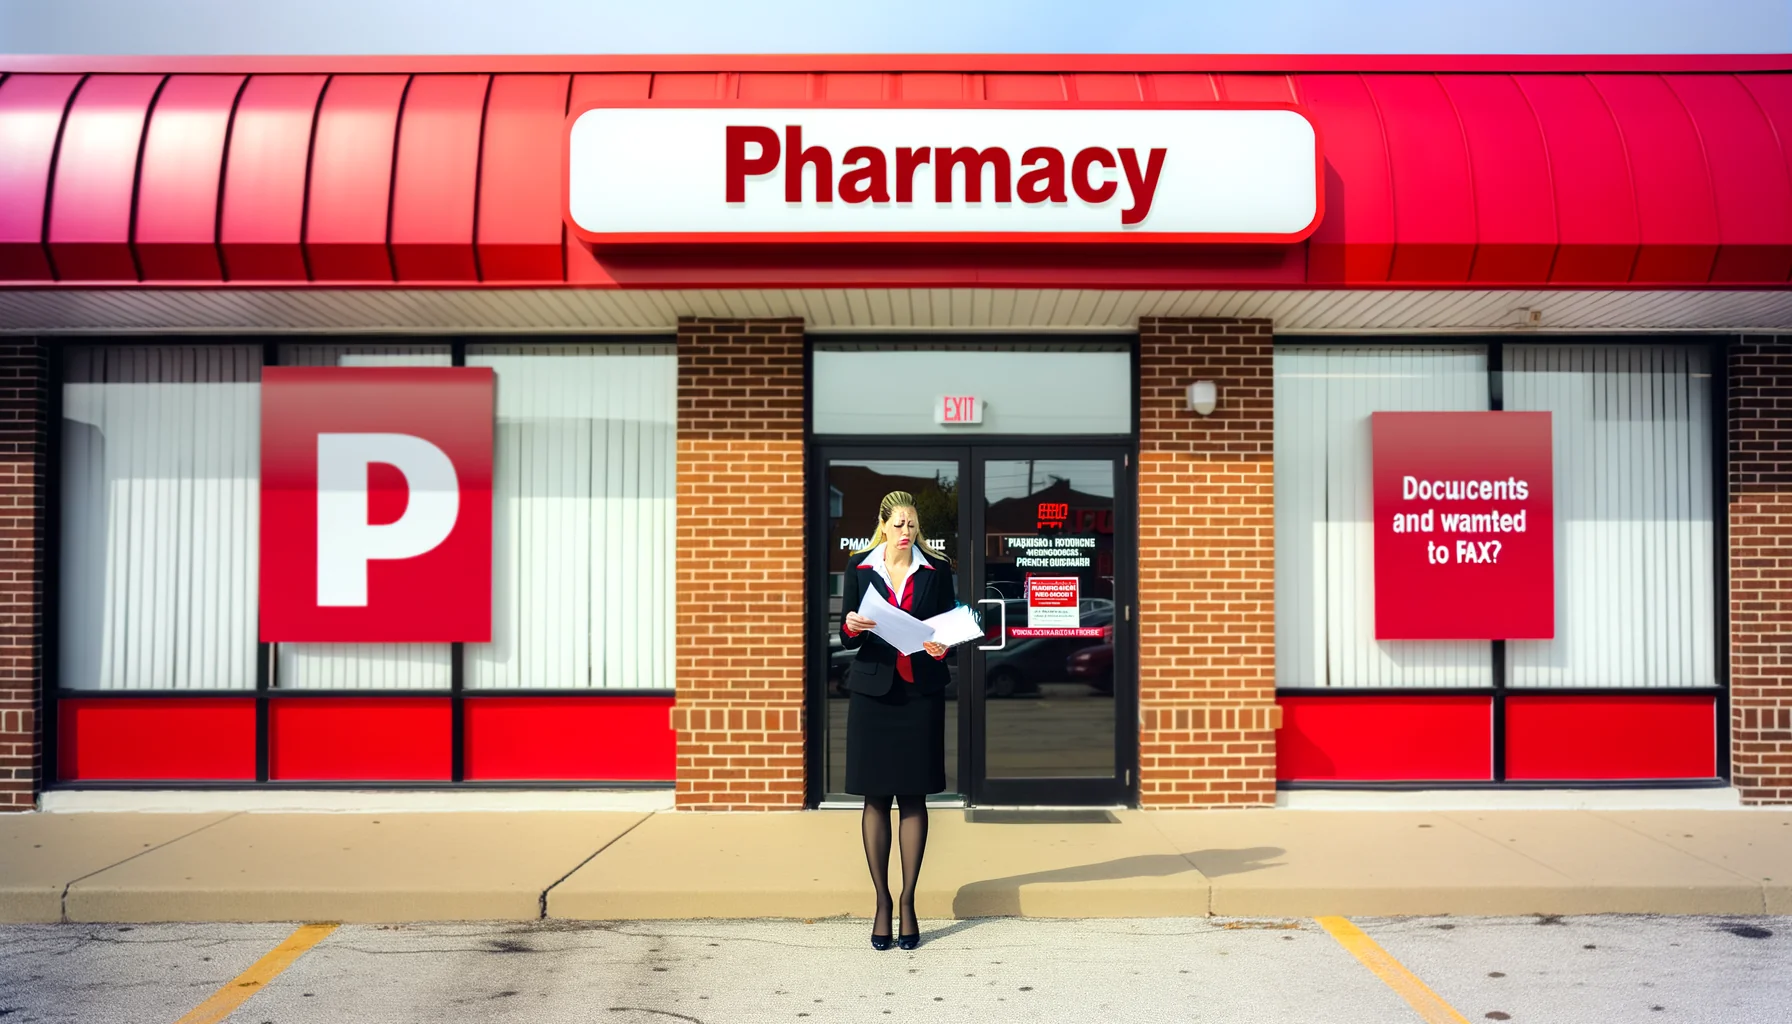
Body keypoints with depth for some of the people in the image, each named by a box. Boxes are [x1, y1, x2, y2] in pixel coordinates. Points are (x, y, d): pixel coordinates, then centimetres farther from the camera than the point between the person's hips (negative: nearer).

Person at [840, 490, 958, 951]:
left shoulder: (937, 569, 6)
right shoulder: (859, 568, 6)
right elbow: (847, 637, 6)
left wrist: (941, 647, -14)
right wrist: (851, 627, -16)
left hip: (921, 691, 0)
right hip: (872, 689, 0)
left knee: (914, 798, 3)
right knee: (875, 798, 2)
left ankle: (908, 901, 10)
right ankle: (881, 901, 11)